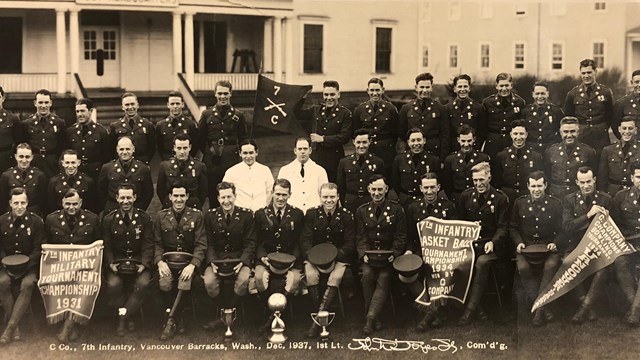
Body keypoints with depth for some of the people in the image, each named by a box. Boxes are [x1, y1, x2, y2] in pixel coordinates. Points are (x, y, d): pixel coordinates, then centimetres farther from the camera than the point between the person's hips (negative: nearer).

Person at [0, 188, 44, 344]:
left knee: (27, 284, -33)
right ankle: (14, 327, -23)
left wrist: (25, 266, -18)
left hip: (30, 263, -2)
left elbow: (39, 249, -4)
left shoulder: (36, 221, -5)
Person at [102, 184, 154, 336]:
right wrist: (111, 263, -12)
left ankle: (123, 317, -14)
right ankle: (127, 318, -9)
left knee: (143, 283, -28)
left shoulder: (144, 218, 4)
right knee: (113, 284, -28)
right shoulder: (108, 219, 4)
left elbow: (148, 244, 2)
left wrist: (144, 264, -12)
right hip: (117, 262, 0)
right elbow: (106, 245, 4)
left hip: (138, 261, 0)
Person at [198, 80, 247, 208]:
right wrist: (208, 151, 3)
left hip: (231, 162, 0)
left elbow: (244, 139, 9)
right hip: (211, 162, 1)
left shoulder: (238, 115, 5)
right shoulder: (207, 115, 6)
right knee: (213, 196, 3)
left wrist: (237, 153, 1)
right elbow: (200, 138, 11)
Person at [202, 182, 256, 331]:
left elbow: (250, 243, -1)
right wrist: (213, 263, -15)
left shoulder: (246, 215, 0)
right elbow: (209, 244, 3)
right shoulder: (210, 215, 4)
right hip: (217, 257, 1)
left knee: (244, 280, -32)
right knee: (209, 282, -28)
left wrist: (242, 262, -18)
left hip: (239, 257, -1)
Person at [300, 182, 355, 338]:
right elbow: (305, 240, -2)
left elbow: (350, 245, -4)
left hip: (339, 257, -1)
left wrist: (333, 257, -20)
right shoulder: (312, 214, 2)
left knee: (336, 277, -31)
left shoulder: (346, 216, -1)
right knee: (311, 275, -30)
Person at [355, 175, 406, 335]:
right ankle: (374, 319, -16)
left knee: (383, 278, -27)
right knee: (367, 274, -27)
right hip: (369, 255, 1)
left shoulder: (396, 209, 5)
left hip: (388, 256, -1)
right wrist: (363, 254, -13)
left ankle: (371, 317, -31)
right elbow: (360, 237, 5)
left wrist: (394, 254, -15)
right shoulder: (362, 211, 10)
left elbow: (401, 236, 1)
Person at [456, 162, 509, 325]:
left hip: (491, 244, -3)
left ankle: (471, 309, -30)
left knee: (482, 262, -34)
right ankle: (475, 306, -18)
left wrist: (493, 242, -19)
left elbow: (503, 227, -1)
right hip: (470, 242, 3)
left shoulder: (500, 198, 0)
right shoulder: (466, 196, 9)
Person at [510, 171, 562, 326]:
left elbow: (560, 230, 10)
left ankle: (539, 307, -28)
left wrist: (555, 243, -8)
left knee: (551, 265, -34)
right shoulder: (519, 203, 8)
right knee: (522, 267, -31)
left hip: (548, 247, -1)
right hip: (526, 247, 1)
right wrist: (518, 242, -2)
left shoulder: (555, 203, 6)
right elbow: (513, 227, 15)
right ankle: (541, 306, -23)